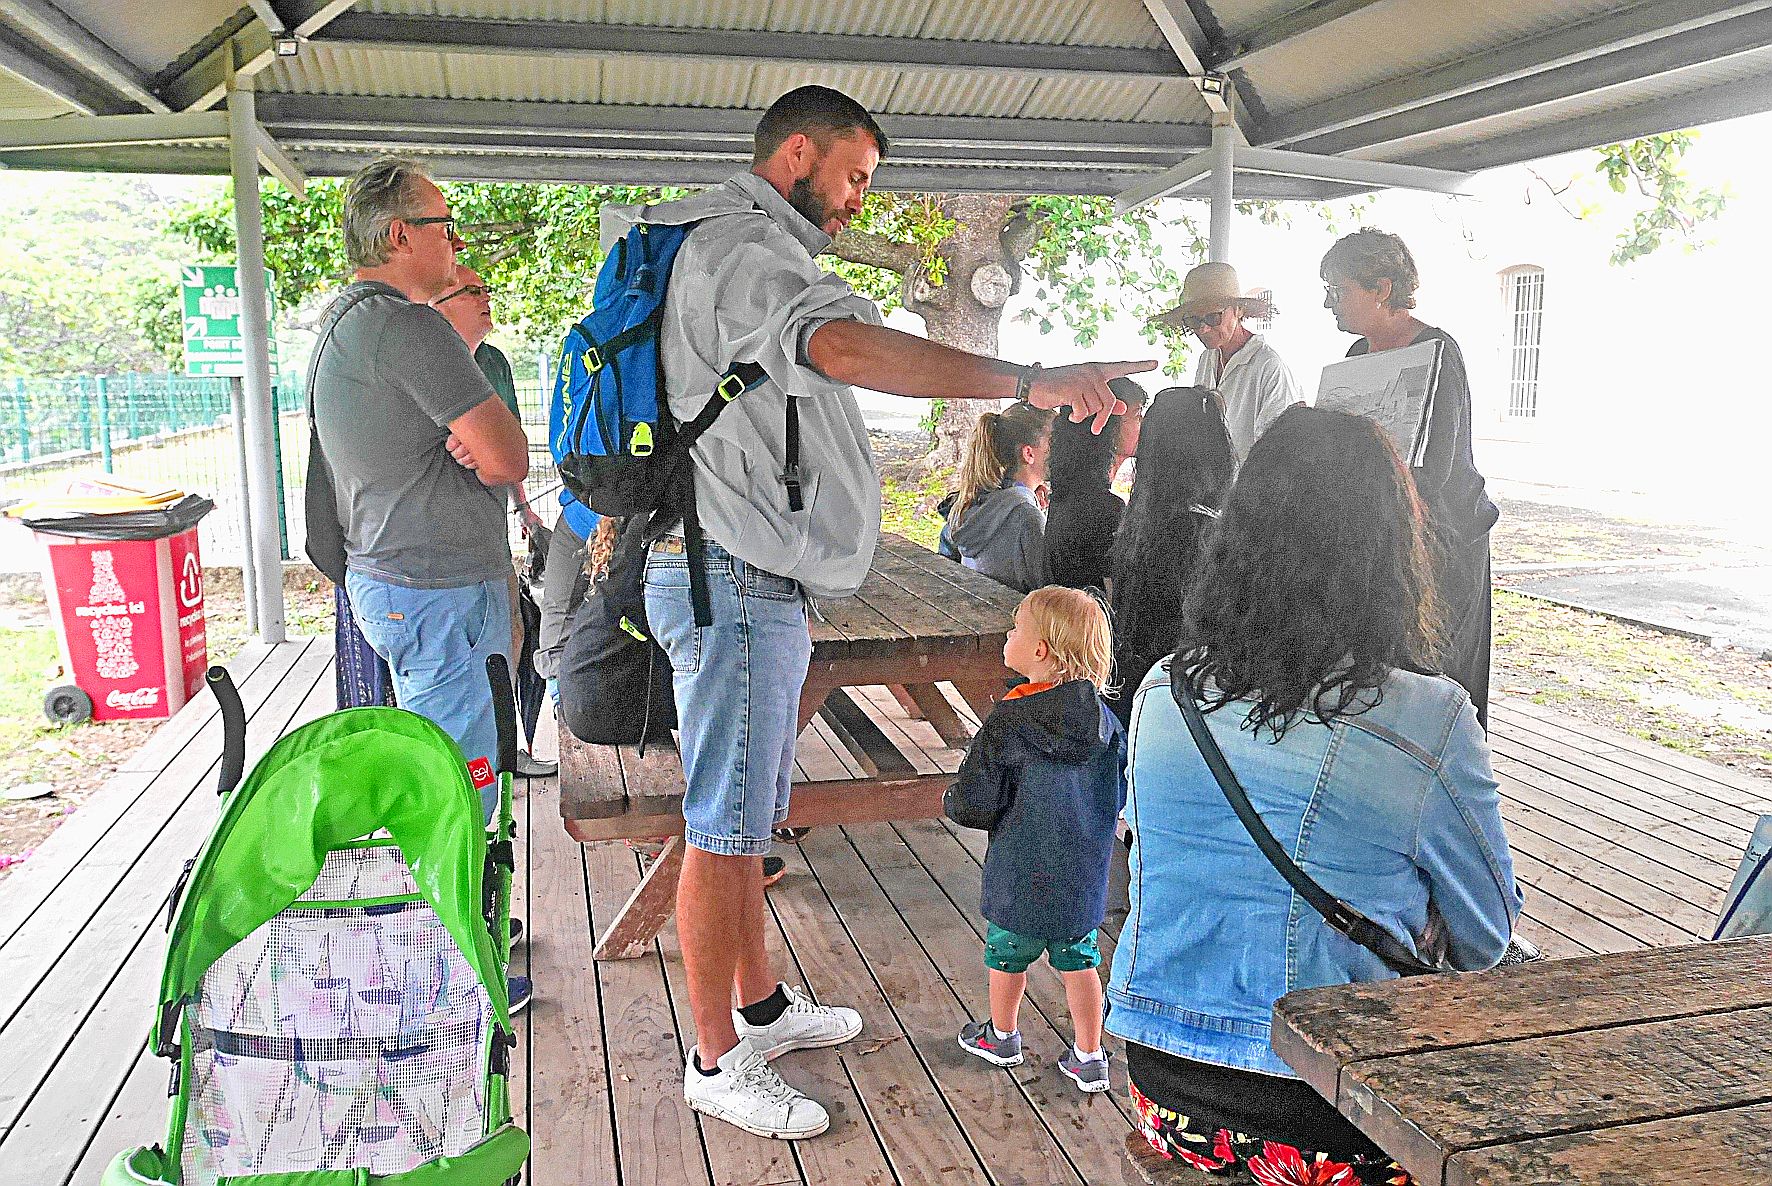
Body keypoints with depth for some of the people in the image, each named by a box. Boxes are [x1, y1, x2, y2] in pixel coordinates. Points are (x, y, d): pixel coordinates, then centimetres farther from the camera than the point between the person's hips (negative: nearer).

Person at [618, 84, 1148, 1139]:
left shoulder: (726, 245, 22)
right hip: (733, 579, -11)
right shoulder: (745, 247, -15)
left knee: (748, 812, 18)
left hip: (746, 577, 11)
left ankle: (761, 1005, 32)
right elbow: (847, 348, -34)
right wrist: (1030, 381, -39)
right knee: (725, 826, -2)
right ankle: (718, 1060, 10)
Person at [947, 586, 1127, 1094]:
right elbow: (1118, 798, 4)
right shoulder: (1105, 722, -7)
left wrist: (954, 802, 2)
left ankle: (1001, 1036, 40)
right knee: (1078, 961, 19)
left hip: (1021, 877, -4)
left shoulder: (1006, 724, -23)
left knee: (1006, 955, 19)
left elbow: (972, 806, -21)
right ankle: (1089, 1058, 28)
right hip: (1084, 877, 4)